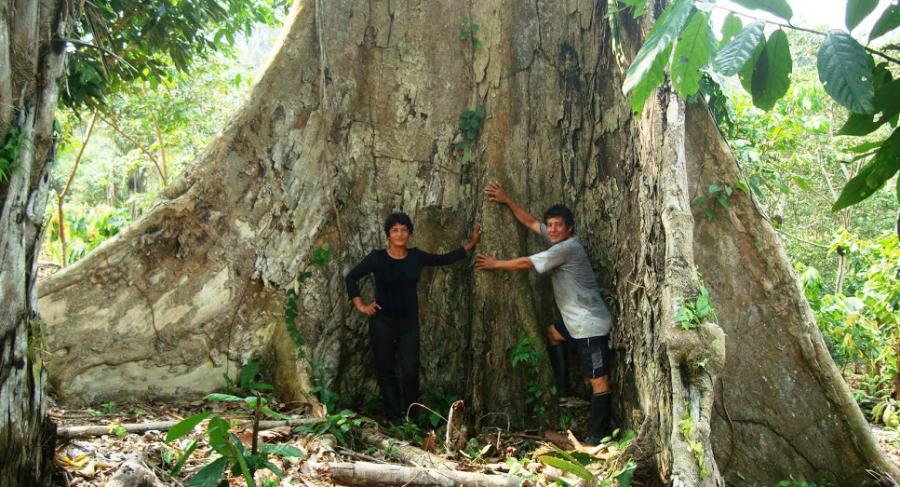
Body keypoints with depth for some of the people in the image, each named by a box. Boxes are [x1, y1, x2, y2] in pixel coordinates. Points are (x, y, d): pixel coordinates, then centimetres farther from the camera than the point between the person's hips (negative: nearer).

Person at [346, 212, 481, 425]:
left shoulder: (416, 256, 1)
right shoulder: (377, 257, -8)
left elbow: (445, 259, 10)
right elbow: (351, 277, -1)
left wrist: (471, 244, 9)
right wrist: (360, 305, -6)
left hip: (409, 323, 2)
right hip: (382, 322, -2)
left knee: (411, 372, -1)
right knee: (385, 371, 6)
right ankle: (394, 418, 18)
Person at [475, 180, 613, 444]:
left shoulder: (567, 248, -17)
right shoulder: (559, 241, 10)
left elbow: (526, 263, -12)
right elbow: (529, 221, 17)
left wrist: (494, 264, 0)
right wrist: (507, 200, 14)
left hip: (591, 324, -11)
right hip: (578, 321, 11)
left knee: (599, 381, -8)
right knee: (551, 332, 31)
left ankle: (599, 437, -5)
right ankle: (562, 391, 28)